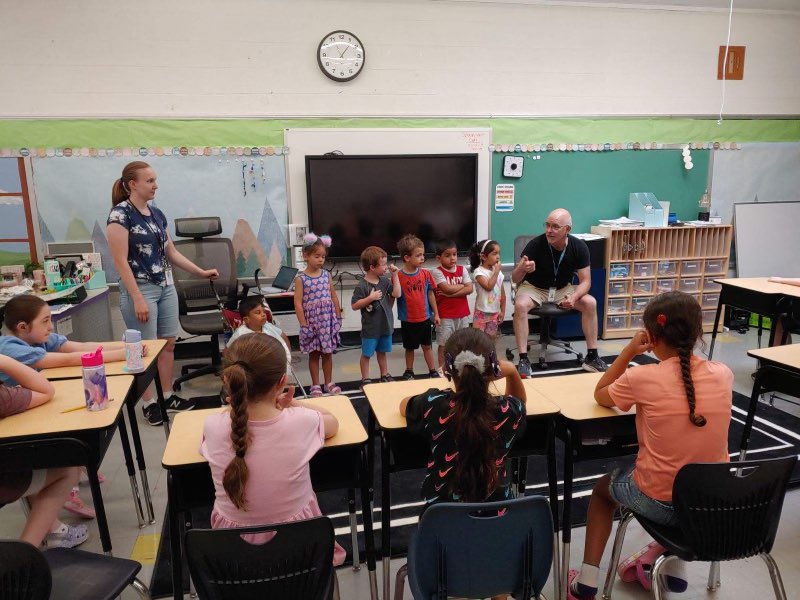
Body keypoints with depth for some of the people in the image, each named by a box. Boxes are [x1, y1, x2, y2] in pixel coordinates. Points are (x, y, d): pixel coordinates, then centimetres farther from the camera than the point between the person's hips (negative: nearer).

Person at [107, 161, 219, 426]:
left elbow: (171, 252, 17)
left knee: (168, 343, 11)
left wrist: (201, 272, 13)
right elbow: (121, 261, -15)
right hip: (140, 289, -7)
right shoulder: (120, 214, -12)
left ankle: (169, 396, 25)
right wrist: (137, 299, -19)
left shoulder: (157, 214, 10)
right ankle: (148, 403, 16)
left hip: (166, 286, 7)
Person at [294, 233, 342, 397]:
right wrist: (304, 324, -13)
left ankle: (329, 383, 25)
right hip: (311, 321, -3)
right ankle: (315, 385, 20)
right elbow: (298, 303, -11)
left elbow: (334, 297, 8)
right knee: (313, 354, 9)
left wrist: (338, 317, 5)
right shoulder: (301, 278, -9)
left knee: (327, 353, 12)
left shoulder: (326, 275, 3)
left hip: (328, 319, 3)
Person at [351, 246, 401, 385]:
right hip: (370, 327, -5)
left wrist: (395, 275, -6)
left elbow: (397, 294, -6)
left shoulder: (385, 281, 1)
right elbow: (354, 306, -16)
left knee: (382, 352, 21)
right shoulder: (362, 286, -17)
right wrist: (370, 298, -24)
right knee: (366, 354, 8)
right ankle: (365, 379, 19)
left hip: (385, 325, 6)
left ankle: (385, 375, 34)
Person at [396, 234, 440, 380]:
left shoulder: (425, 273, -5)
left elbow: (430, 294, 3)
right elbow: (394, 296, -12)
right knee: (409, 347, 15)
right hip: (408, 320, -2)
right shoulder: (398, 276, -13)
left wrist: (436, 313, 6)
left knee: (427, 346, 15)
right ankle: (409, 372, 32)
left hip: (424, 318, 2)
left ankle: (433, 371, 26)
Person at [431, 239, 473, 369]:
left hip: (463, 314, 4)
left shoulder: (462, 270, 4)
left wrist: (450, 294, -17)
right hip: (445, 316, -4)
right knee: (443, 344, 5)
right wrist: (462, 285, -6)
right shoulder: (437, 272, -10)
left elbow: (469, 289, -7)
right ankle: (442, 368, 17)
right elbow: (447, 288, -22)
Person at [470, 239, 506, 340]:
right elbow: (489, 286, -26)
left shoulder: (498, 272, 4)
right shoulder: (479, 271, -13)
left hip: (495, 312, 5)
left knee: (491, 339, 13)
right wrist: (496, 271, -18)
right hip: (482, 312, -5)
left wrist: (502, 311, 8)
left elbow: (502, 293, 9)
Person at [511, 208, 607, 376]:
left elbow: (585, 281, -9)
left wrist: (574, 297, -31)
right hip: (534, 287, -3)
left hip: (563, 289, 3)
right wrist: (522, 268, -44)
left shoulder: (579, 247, -14)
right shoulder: (536, 244, -23)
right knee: (520, 305, -33)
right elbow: (515, 279, -20)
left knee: (590, 303, -20)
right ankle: (523, 360, -28)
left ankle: (592, 357, -6)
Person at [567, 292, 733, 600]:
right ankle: (672, 565, 39)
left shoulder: (642, 378, -18)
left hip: (661, 502, -4)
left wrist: (629, 351, 1)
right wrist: (683, 351, 12)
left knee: (603, 488, 27)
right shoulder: (723, 374, -7)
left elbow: (600, 395, 3)